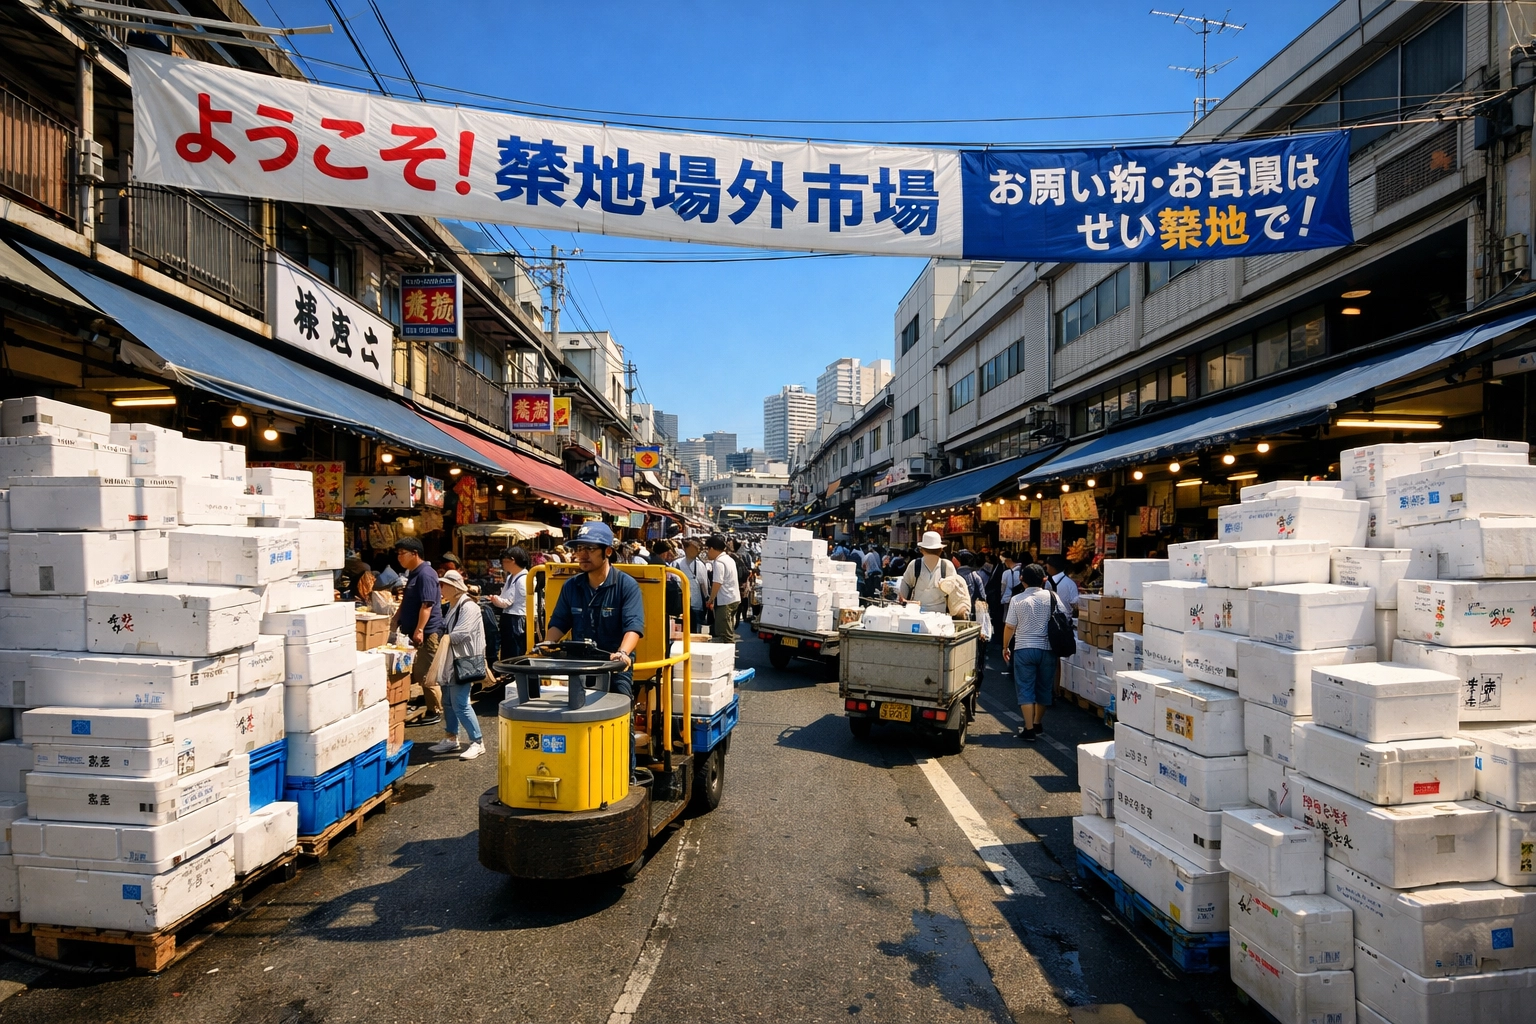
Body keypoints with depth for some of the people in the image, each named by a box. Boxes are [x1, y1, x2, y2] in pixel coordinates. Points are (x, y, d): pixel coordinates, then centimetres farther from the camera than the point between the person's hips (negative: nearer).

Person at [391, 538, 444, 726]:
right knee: (418, 674, 13)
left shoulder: (426, 574, -16)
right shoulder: (413, 574, 16)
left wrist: (420, 630, -28)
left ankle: (435, 712, 6)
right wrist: (396, 620, 25)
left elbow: (427, 605, -23)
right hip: (414, 632, 10)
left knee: (427, 676, -4)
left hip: (427, 633, -10)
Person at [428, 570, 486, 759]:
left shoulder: (468, 607, -15)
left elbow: (461, 634, -22)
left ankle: (477, 743, -1)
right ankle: (451, 739, 27)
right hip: (450, 662, 10)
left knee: (460, 704, -9)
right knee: (448, 702, 15)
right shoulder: (452, 606, 15)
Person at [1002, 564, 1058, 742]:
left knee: (1025, 689, 2)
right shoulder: (1052, 597, -3)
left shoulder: (1017, 600, -6)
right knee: (1043, 688, 16)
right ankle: (1037, 724, 30)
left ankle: (1029, 729, -4)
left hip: (1024, 649, -2)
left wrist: (1005, 647, 11)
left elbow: (1009, 627, -3)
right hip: (1047, 649, 2)